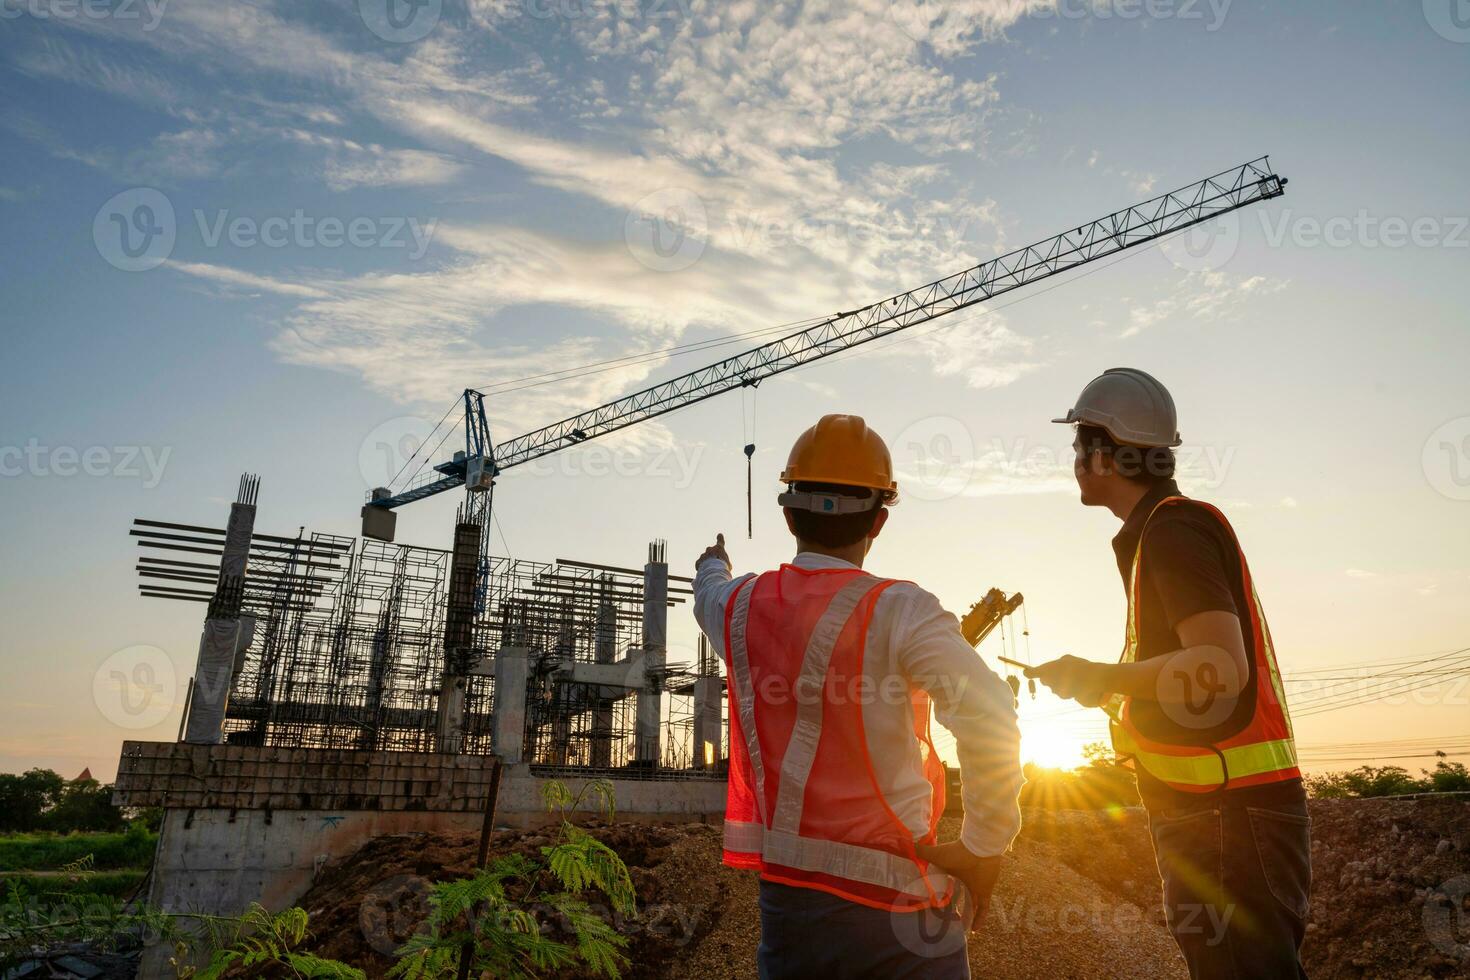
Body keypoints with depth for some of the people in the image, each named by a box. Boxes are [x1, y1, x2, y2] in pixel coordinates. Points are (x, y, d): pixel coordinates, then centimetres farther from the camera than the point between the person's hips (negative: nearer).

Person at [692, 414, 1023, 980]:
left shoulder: (741, 607, 0)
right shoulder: (896, 610, -16)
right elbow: (988, 717, -28)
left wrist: (712, 566, 48)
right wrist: (982, 848, -14)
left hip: (785, 896, 4)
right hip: (895, 905, -4)